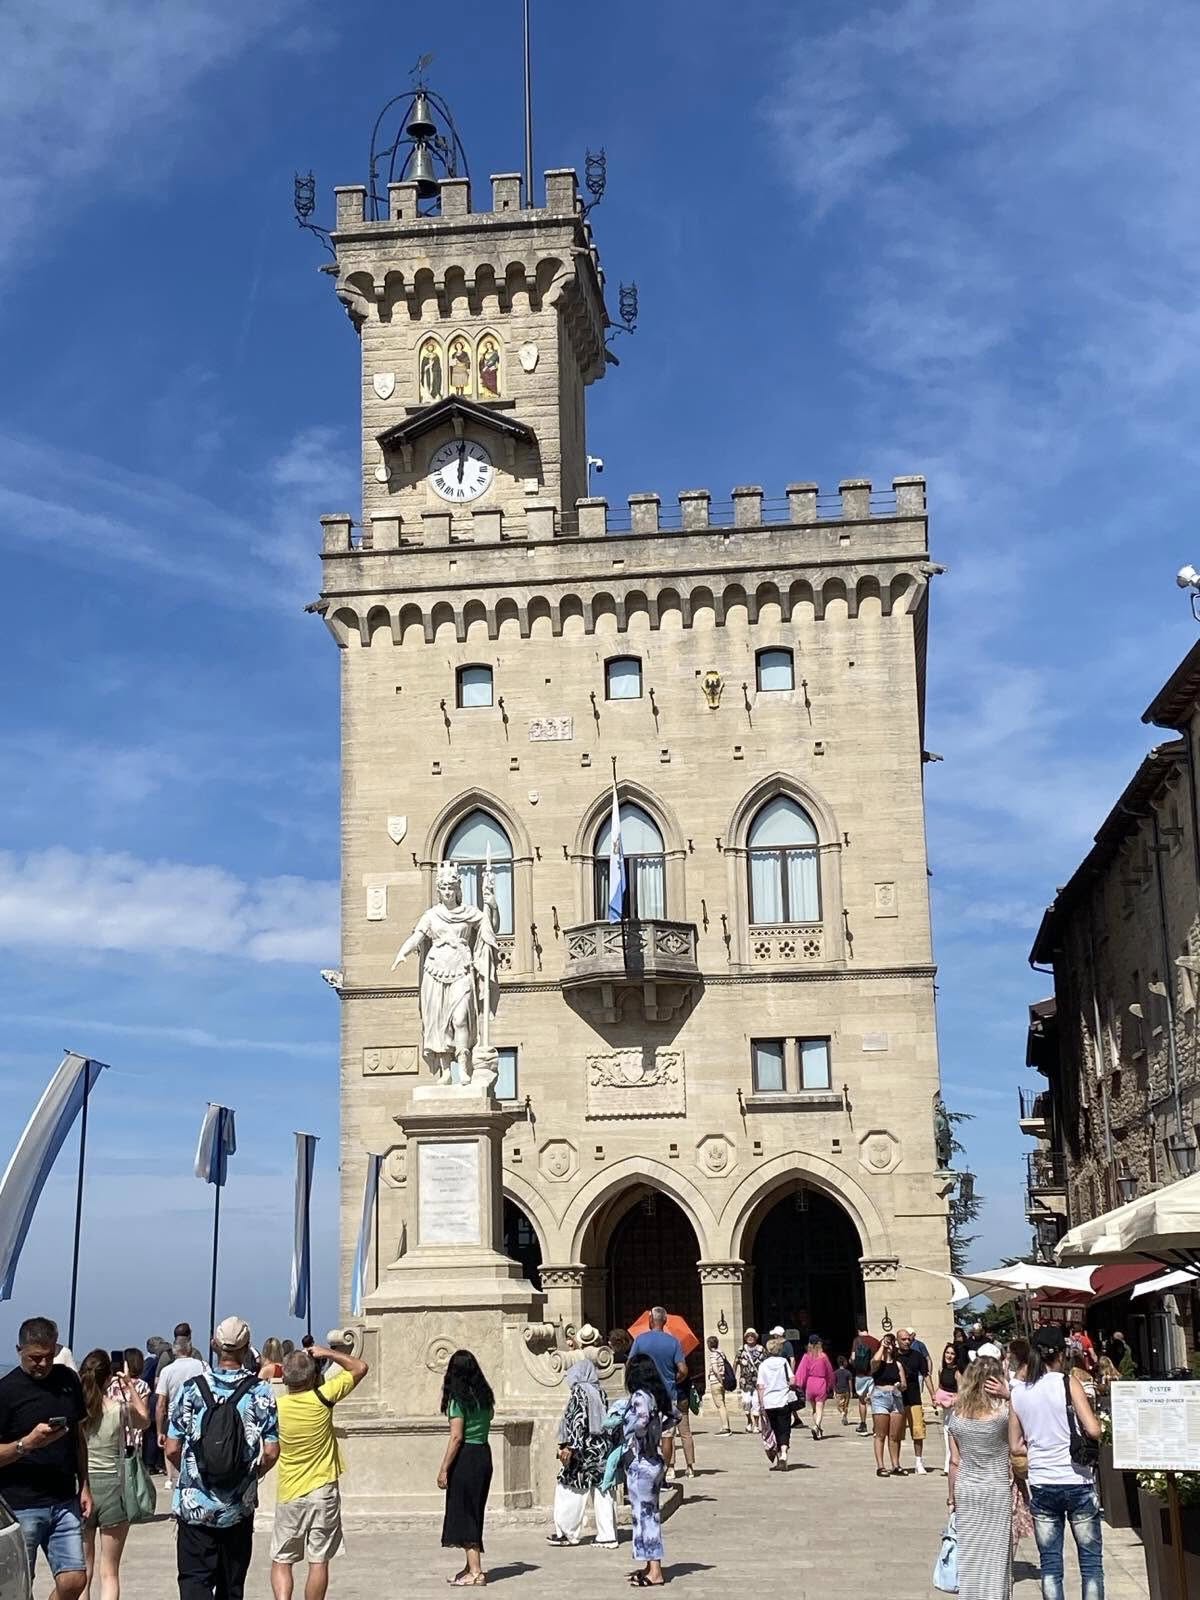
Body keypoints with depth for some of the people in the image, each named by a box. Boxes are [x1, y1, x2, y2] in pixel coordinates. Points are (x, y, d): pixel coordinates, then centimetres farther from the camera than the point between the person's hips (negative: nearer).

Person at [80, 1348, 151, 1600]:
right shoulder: (119, 1409, -10)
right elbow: (144, 1420, 12)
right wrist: (131, 1388, 16)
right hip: (112, 1487, -1)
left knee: (83, 1572, 13)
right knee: (109, 1573, 9)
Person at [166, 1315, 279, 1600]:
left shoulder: (190, 1388, -6)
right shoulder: (261, 1392, -5)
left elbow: (172, 1449, -4)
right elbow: (271, 1452, -5)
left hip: (194, 1505, -1)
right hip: (240, 1507, 1)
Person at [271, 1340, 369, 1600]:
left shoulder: (276, 1406, -8)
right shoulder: (322, 1398, -12)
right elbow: (360, 1367, -3)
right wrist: (328, 1353, 2)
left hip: (289, 1494, 1)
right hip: (323, 1491, -1)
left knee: (281, 1561, 9)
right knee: (319, 1562, 5)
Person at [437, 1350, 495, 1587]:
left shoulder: (458, 1399, -12)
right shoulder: (484, 1395, 9)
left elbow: (457, 1437, -16)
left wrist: (444, 1469, -14)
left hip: (465, 1456, -8)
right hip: (484, 1454, 8)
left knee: (463, 1513, -1)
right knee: (474, 1512, 17)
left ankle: (475, 1572, -3)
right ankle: (473, 1566, 24)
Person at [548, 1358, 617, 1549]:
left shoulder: (579, 1392, -10)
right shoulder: (600, 1393, 11)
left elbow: (578, 1422, -17)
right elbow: (606, 1421, 14)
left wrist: (569, 1447, -18)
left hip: (583, 1449, -7)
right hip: (602, 1448, 7)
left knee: (569, 1490, 5)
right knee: (602, 1492, 6)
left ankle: (567, 1533, 10)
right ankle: (608, 1535, 4)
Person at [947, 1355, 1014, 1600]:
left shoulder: (957, 1415, -6)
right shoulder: (1003, 1413, -17)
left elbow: (954, 1461, 0)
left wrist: (952, 1495, 11)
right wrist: (1009, 1395, -14)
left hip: (965, 1490, 3)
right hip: (997, 1491, -3)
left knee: (968, 1554, 12)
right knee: (995, 1554, 6)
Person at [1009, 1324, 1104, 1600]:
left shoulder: (1018, 1392, 5)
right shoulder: (1068, 1383, -7)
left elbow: (1015, 1447, 8)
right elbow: (1092, 1430, -14)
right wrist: (1096, 1419, 7)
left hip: (1041, 1486, 3)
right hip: (1076, 1482, -3)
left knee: (1050, 1565, 8)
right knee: (1091, 1562, 6)